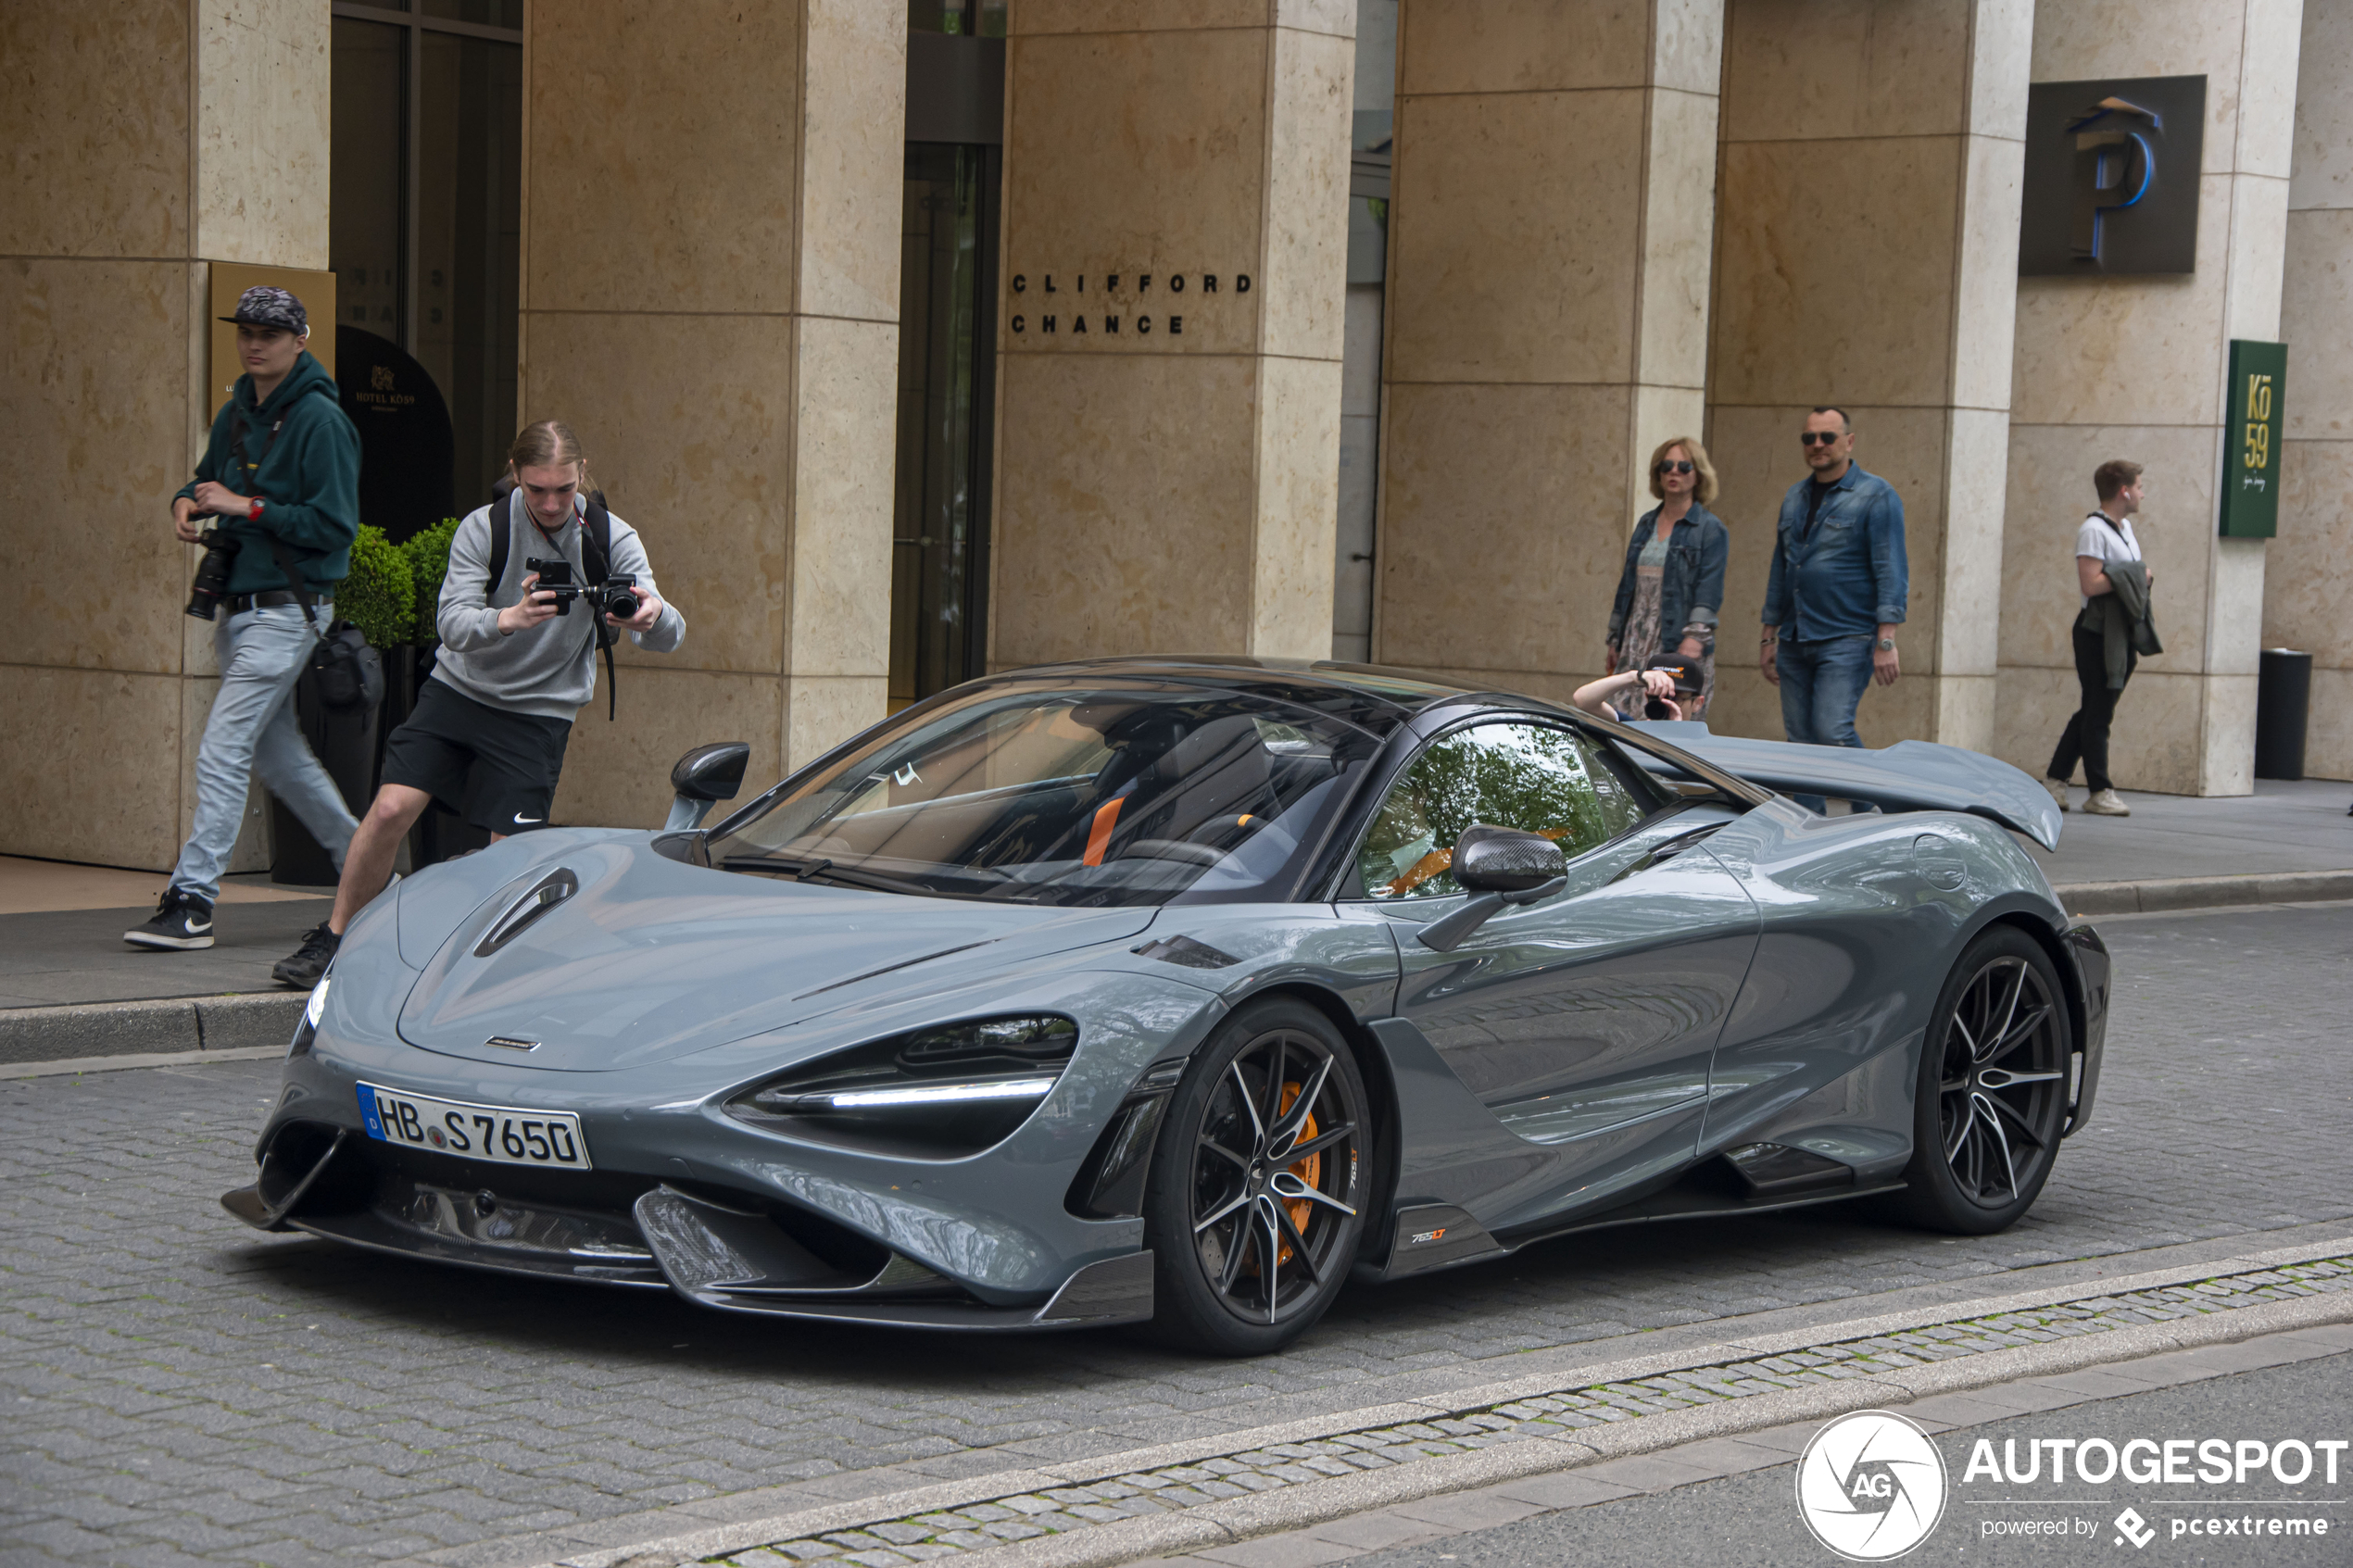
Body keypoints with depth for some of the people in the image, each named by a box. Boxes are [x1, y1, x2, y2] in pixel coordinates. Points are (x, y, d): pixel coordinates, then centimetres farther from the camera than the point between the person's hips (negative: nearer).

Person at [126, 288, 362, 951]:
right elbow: (210, 480, 25)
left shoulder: (320, 421, -12)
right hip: (241, 608, 9)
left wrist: (249, 507, -19)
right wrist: (188, 501, 2)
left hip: (286, 610, -9)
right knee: (276, 752, 16)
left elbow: (334, 525, -16)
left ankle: (191, 902, -14)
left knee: (222, 752, -14)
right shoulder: (236, 413, 12)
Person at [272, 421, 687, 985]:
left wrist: (653, 615, -45)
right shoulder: (483, 528, -11)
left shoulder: (611, 539, -11)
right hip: (459, 690, 0)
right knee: (391, 808, -13)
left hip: (537, 714, 0)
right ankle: (332, 941, 3)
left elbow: (668, 636, -19)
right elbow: (451, 622, -21)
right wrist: (508, 619, -43)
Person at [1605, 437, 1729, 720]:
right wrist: (1616, 639, 19)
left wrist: (1693, 640, -22)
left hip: (1678, 645, -6)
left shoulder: (1710, 530, -2)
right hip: (1637, 648, 6)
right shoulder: (1646, 524, 17)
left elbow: (1709, 595, -11)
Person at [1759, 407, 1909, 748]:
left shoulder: (1876, 495, -4)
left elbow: (1892, 572, -10)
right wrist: (1769, 638, 19)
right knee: (1800, 739, 4)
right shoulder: (1794, 498, 17)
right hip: (1794, 642, 7)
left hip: (1847, 640, -7)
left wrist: (1886, 642, -17)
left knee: (1832, 733, -17)